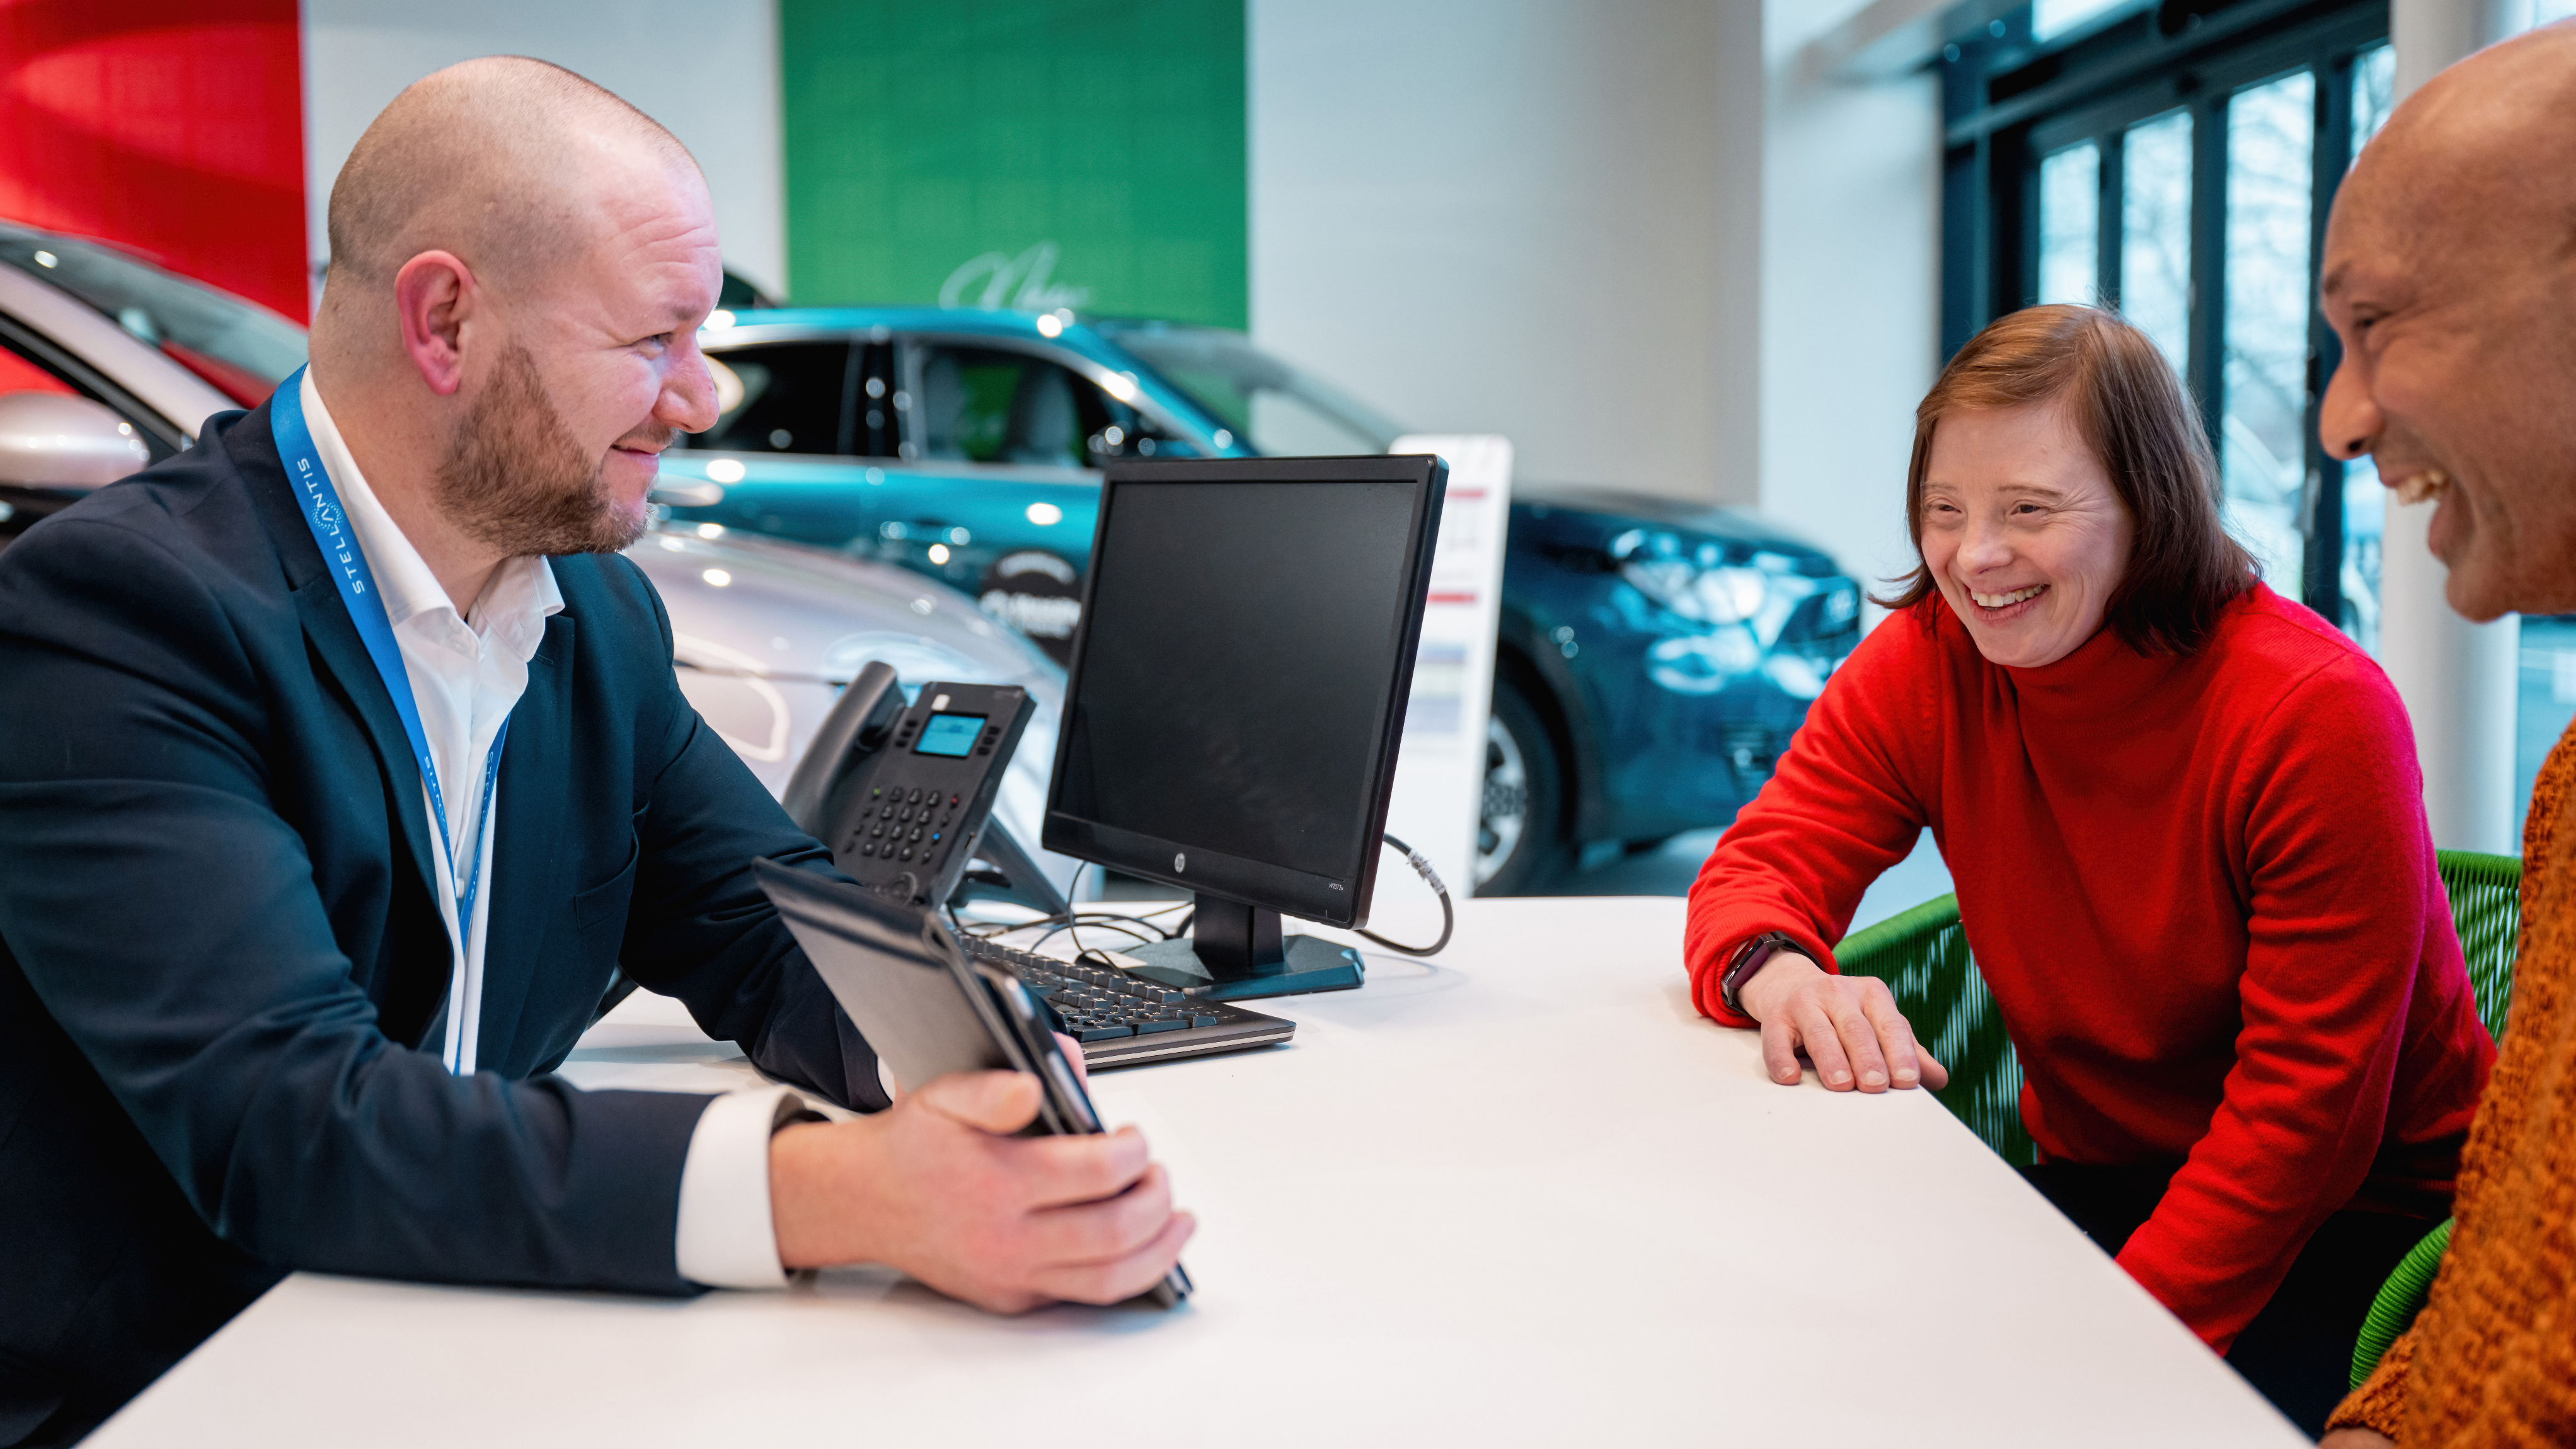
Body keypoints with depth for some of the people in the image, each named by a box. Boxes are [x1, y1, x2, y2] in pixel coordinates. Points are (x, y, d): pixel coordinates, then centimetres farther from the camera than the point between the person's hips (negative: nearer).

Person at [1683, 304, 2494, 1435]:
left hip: (2360, 1218, -3)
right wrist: (1778, 973, -33)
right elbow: (1759, 870, -8)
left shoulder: (2317, 712, -19)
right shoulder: (1924, 661, -6)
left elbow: (2308, 1103, -20)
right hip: (2097, 1179, 4)